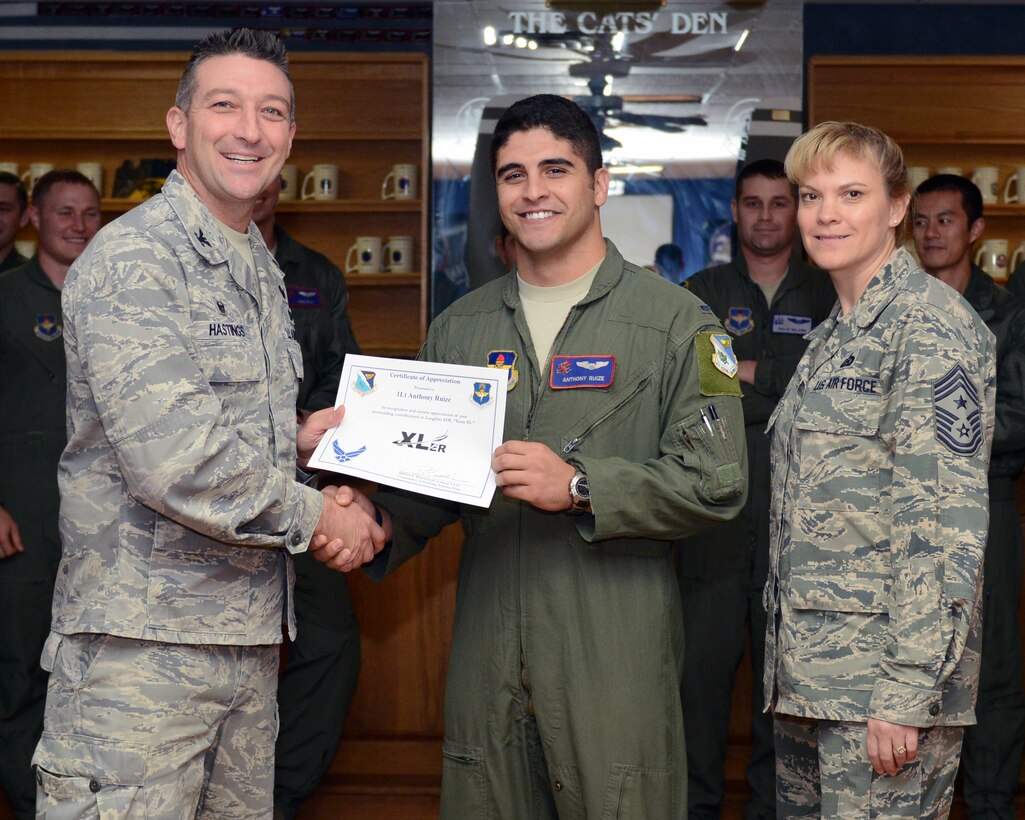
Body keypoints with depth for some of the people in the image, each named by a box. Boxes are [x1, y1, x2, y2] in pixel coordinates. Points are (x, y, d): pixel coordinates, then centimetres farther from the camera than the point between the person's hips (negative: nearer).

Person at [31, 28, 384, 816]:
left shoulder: (262, 272, 17)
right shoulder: (132, 259, -12)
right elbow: (173, 463, -21)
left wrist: (297, 440, 6)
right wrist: (314, 515, -9)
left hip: (250, 638, 9)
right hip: (145, 643, -8)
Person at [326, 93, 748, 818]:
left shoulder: (676, 322, -1)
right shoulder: (459, 328, 14)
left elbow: (717, 483, -8)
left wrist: (580, 488, -19)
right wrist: (383, 524, -6)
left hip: (615, 664, -4)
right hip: (487, 660, 4)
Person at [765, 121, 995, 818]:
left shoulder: (930, 325, -10)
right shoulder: (832, 338, 17)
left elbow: (947, 515, -17)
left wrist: (907, 690, -21)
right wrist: (788, 661, 17)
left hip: (885, 680, -9)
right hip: (806, 669, 9)